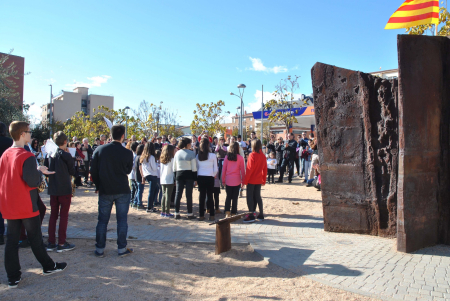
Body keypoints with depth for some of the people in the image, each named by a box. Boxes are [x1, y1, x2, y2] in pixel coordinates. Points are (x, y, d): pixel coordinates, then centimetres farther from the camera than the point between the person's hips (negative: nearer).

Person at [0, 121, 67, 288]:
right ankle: (48, 266, 26)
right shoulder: (27, 156, -18)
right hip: (26, 205, -6)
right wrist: (40, 171, -3)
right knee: (35, 238, 8)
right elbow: (33, 181, -22)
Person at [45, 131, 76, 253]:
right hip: (65, 189, -6)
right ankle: (61, 244, 4)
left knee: (53, 215, 12)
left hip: (53, 189, 6)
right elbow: (72, 171, -4)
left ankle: (51, 242, 16)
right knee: (64, 215, 1)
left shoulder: (51, 155, 6)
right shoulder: (66, 155, -12)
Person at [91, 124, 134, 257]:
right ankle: (122, 249, 13)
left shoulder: (99, 150, -4)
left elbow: (93, 171, 2)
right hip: (122, 191, -1)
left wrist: (98, 186, 13)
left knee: (102, 220, 10)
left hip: (105, 191, 2)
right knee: (122, 220, 7)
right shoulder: (127, 153, -8)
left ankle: (100, 249, 17)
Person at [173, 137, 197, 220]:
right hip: (189, 175, -4)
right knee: (189, 194, 1)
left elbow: (174, 167, 8)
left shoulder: (177, 153, 6)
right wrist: (195, 179, -3)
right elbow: (194, 168, -9)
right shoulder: (191, 153, -7)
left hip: (179, 175, 4)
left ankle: (177, 213, 10)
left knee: (178, 194, 7)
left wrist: (175, 177, 15)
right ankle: (190, 214, 7)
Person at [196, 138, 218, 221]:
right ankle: (212, 215, 10)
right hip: (210, 178, -2)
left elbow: (196, 168, 5)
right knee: (210, 196, 6)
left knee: (202, 196, 9)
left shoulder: (197, 156, -1)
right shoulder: (213, 156, -9)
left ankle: (201, 215, 12)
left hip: (200, 177, 3)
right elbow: (216, 169, -4)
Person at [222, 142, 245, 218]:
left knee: (228, 196, 10)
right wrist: (243, 180, 8)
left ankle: (227, 212, -2)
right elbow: (242, 170, -1)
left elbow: (224, 169, 3)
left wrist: (223, 179, 11)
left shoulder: (227, 157, 0)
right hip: (237, 180, -1)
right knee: (235, 197, 7)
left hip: (228, 180, 2)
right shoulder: (240, 157, -5)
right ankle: (233, 213, 11)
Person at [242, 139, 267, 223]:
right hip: (259, 180, 6)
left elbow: (249, 169, -17)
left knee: (250, 197, 0)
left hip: (251, 180, -6)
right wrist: (264, 180, 17)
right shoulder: (263, 156, 4)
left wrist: (245, 181, -13)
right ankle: (261, 214, 17)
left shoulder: (252, 155, -15)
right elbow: (265, 169, 8)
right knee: (257, 196, 14)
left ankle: (251, 215, -2)